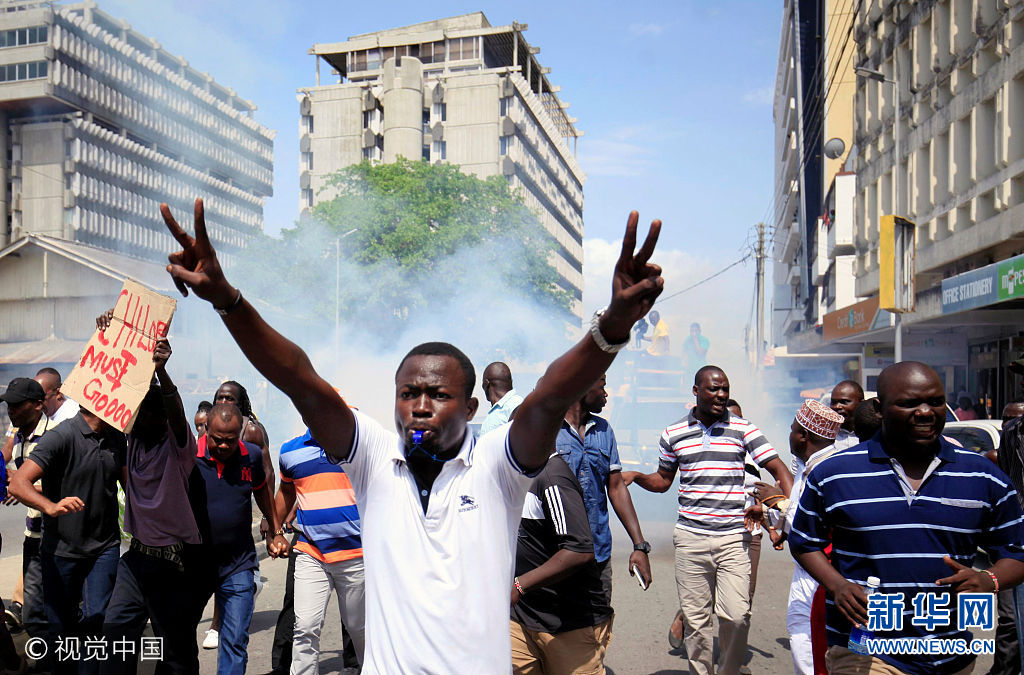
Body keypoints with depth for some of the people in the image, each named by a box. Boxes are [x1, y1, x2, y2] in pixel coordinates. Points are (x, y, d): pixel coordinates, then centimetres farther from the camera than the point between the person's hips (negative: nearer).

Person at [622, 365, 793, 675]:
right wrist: (636, 476, -3)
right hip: (690, 537, 1)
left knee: (737, 615, -6)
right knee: (695, 617, 6)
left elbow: (777, 467, 0)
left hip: (734, 537, -1)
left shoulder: (743, 429, 2)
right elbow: (663, 480, 16)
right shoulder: (673, 433, 7)